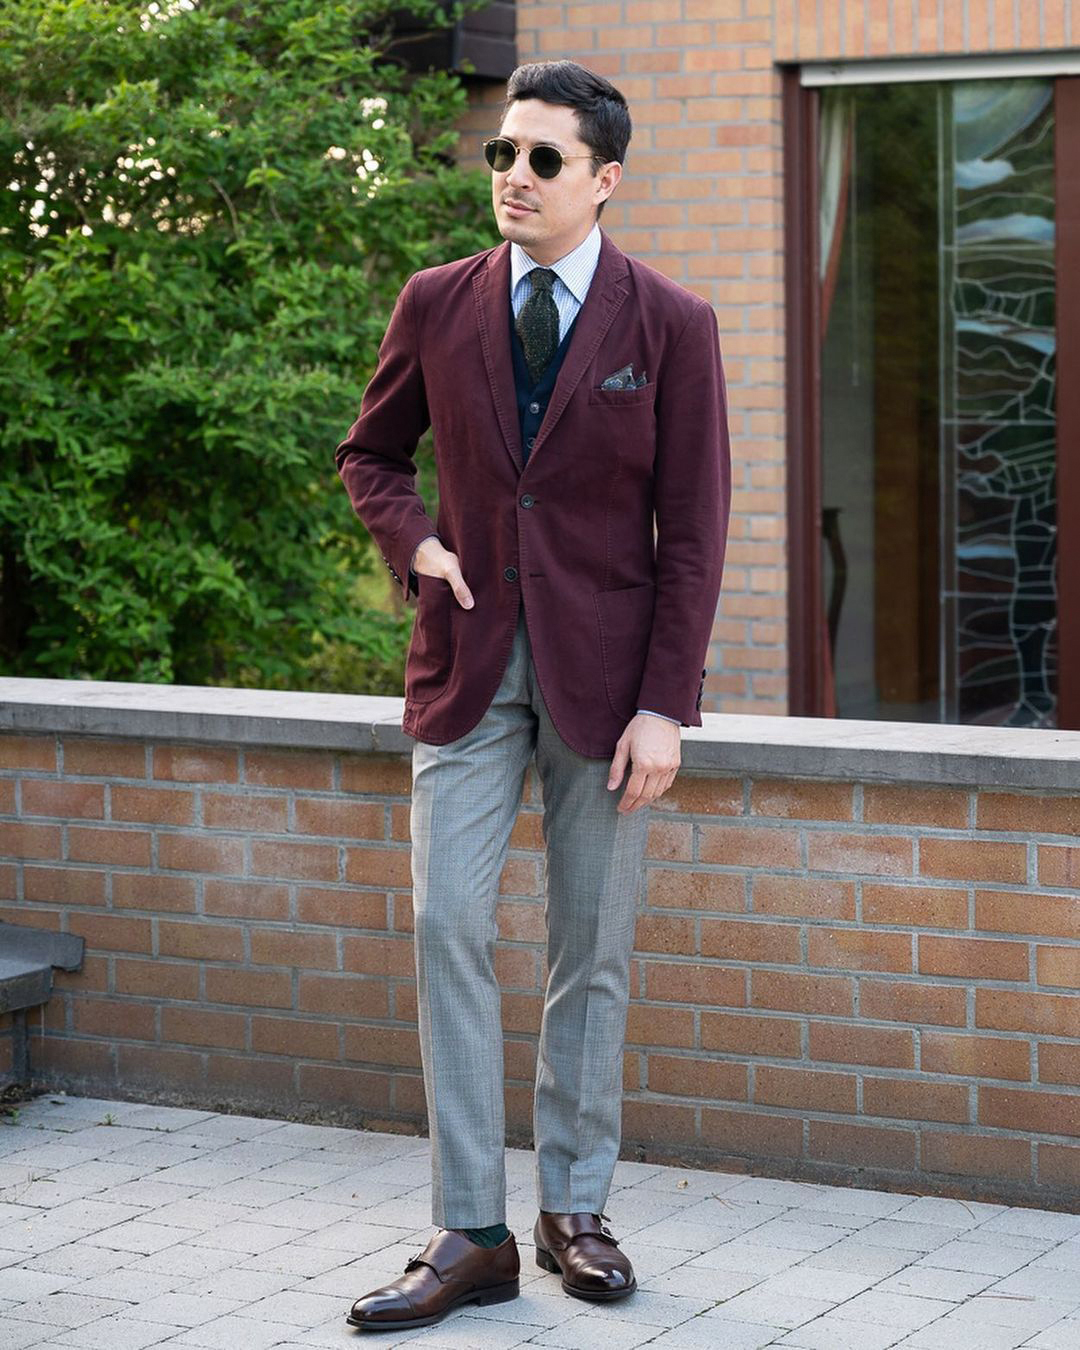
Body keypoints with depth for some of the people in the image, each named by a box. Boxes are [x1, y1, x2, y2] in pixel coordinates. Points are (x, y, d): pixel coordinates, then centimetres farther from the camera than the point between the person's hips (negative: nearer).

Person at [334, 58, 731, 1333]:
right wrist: (412, 542, -2)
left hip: (603, 673, -1)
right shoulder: (437, 305, 5)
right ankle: (469, 1235, -2)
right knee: (448, 927, -7)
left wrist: (664, 706, -9)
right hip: (469, 662, 2)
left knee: (592, 951, 6)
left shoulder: (670, 326, -2)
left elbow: (692, 532, -3)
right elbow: (369, 452, 19)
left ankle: (574, 1207, 19)